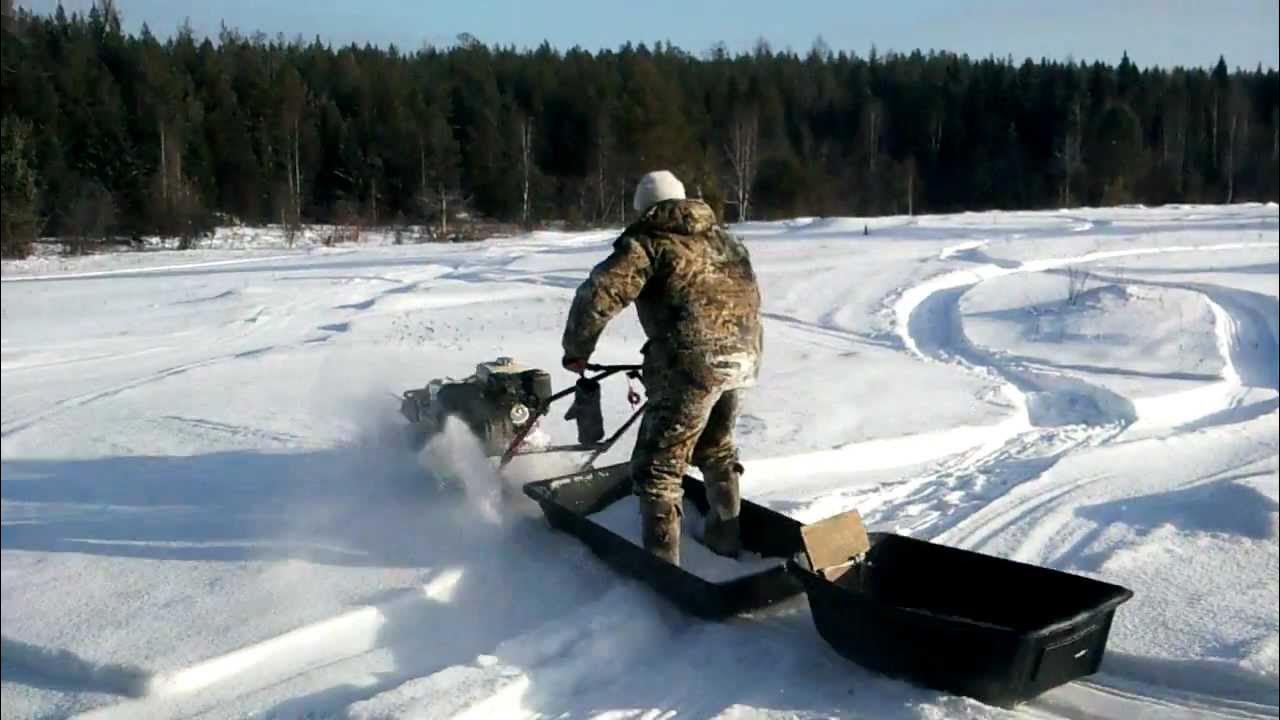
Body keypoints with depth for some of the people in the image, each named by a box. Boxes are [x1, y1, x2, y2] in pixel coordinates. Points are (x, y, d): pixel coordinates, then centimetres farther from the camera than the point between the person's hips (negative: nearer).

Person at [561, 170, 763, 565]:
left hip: (693, 361, -7)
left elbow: (598, 295, -10)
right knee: (716, 447, 28)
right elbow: (749, 293, 25)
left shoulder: (648, 242, 0)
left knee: (658, 465, 1)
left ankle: (662, 561, 0)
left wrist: (576, 350, 2)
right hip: (743, 357, 7)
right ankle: (726, 533, 39)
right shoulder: (722, 238, 22)